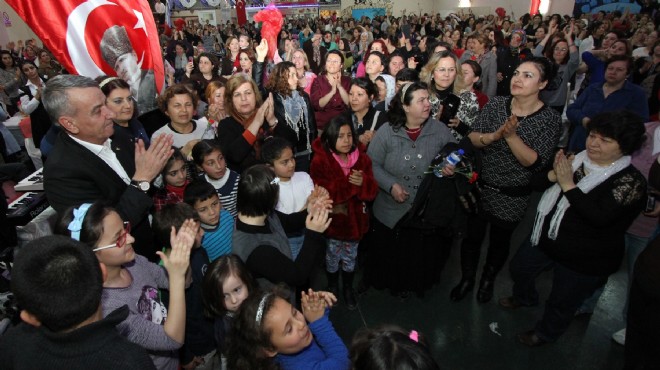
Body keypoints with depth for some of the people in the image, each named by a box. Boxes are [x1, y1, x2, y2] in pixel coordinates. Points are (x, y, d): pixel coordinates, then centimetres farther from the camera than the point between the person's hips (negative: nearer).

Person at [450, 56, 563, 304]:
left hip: (512, 196, -1)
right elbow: (472, 138, -10)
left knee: (500, 241, 19)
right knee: (472, 236, 14)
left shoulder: (550, 119, -13)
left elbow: (534, 162, -20)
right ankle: (466, 279, 40)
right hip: (480, 186, 2)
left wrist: (511, 136, -31)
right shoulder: (496, 104, -6)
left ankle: (488, 279, 47)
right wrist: (494, 135, -29)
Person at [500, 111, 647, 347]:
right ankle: (525, 297, 59)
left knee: (561, 303, 16)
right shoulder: (577, 159, -5)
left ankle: (545, 334, 46)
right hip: (546, 239, 6)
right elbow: (537, 182, -2)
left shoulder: (630, 181, -21)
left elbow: (599, 216, -35)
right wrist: (554, 174, -22)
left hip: (585, 261, -6)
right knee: (519, 268, 26)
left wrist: (568, 184, -32)